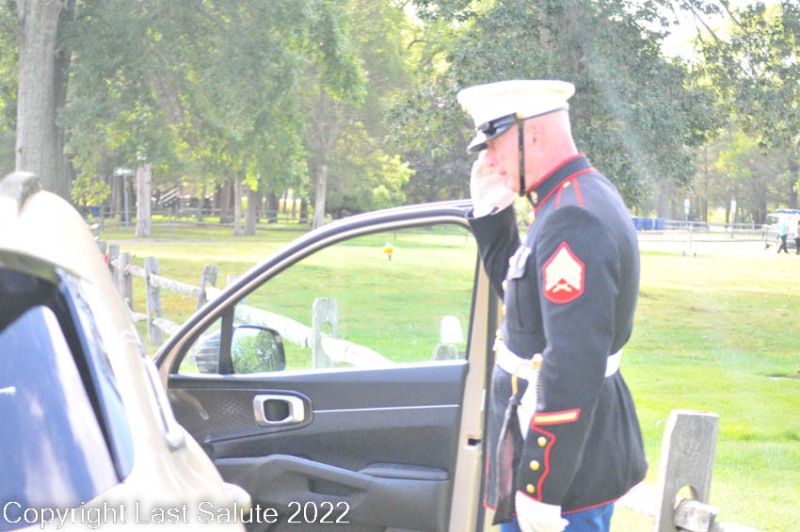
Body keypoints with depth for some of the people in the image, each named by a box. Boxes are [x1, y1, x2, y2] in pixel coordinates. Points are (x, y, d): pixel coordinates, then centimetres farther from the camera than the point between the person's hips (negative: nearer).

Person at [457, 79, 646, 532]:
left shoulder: (572, 220, -23)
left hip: (563, 457, -11)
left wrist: (540, 488, -26)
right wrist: (491, 212, 10)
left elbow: (574, 368, -28)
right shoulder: (584, 197, 10)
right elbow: (524, 291, 23)